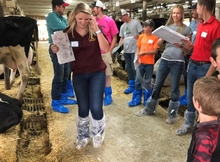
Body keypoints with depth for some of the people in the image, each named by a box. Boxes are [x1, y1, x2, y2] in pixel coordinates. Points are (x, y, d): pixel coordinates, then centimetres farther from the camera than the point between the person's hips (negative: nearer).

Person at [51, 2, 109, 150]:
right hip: (79, 75, 1)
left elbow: (105, 49, -17)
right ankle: (83, 136, 34)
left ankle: (98, 134, 27)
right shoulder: (68, 33, -4)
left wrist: (97, 30, -22)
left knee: (96, 108, -5)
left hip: (97, 73, -1)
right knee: (83, 109, 9)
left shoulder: (95, 31, -5)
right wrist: (56, 50, -19)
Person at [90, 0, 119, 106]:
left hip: (105, 53, -3)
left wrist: (109, 51, -7)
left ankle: (108, 95, 17)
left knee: (106, 75, 4)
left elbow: (114, 37, -1)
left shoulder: (109, 21, -4)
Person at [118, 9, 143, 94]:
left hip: (135, 49, -7)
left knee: (134, 68, -3)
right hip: (126, 50, 7)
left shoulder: (136, 22, -4)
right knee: (128, 68, 12)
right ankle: (131, 85, 22)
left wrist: (138, 36, -25)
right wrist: (120, 41, 1)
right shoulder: (122, 26, 17)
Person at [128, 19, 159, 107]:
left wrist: (143, 52, -15)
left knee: (148, 82, 7)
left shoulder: (155, 38, -5)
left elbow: (155, 51, -10)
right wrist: (137, 56, -8)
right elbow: (138, 48, 9)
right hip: (141, 62, 3)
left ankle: (147, 100, 20)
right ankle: (136, 99, 17)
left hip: (149, 63, -3)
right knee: (138, 81, 6)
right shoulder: (141, 36, 6)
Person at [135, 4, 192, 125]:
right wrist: (162, 37, -14)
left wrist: (180, 46, -20)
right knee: (157, 85, 9)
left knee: (174, 88, 4)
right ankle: (149, 109, 23)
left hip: (177, 62, -3)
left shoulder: (186, 29, 1)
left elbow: (187, 50, 0)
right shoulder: (167, 26, 11)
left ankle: (173, 115, 19)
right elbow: (159, 44, 7)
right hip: (164, 60, 3)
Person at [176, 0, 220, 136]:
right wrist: (190, 45, 3)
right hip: (192, 65, 8)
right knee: (191, 97, 15)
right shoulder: (200, 25, 11)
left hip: (205, 67, -8)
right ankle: (189, 124, 30)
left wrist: (208, 75, -19)